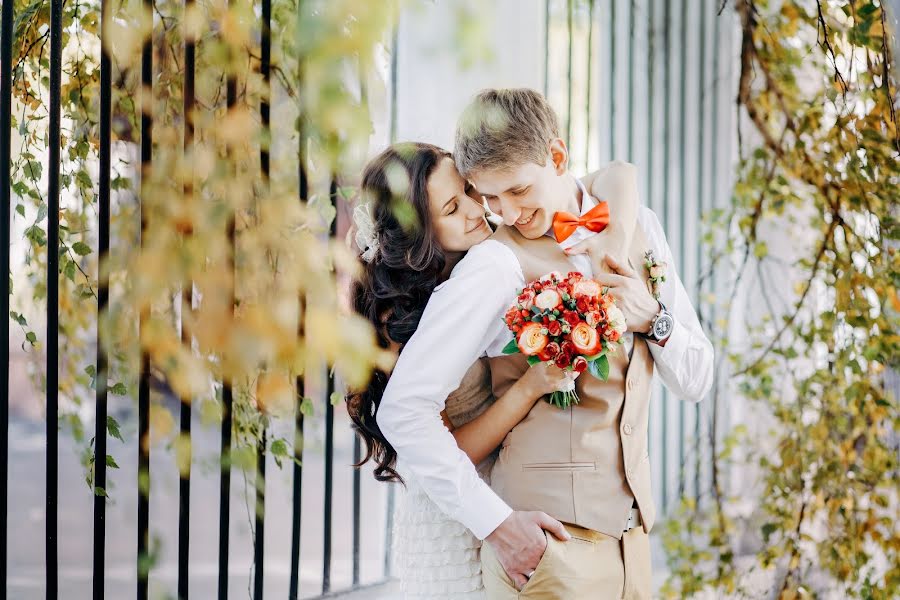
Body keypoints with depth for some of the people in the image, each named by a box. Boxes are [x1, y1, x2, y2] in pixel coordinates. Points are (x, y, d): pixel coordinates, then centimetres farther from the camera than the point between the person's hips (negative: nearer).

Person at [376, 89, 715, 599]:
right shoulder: (496, 266, -14)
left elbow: (697, 380, 9)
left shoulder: (638, 226, 5)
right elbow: (404, 410, -18)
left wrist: (654, 318, -10)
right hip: (548, 542, -6)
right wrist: (494, 522, -18)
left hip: (631, 533, 6)